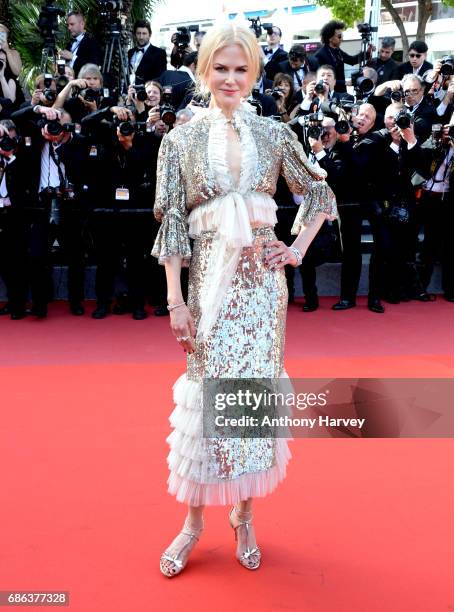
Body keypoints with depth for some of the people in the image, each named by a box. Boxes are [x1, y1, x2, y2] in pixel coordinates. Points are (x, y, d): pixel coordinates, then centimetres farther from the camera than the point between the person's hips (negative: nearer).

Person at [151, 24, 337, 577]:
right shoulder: (180, 140, 2)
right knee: (206, 395, 3)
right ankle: (193, 520, 21)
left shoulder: (274, 134, 6)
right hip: (210, 279, -1)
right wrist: (175, 300, -6)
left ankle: (243, 514, 27)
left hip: (262, 278, 2)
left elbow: (319, 193, 16)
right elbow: (171, 224, -1)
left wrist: (298, 249, 4)